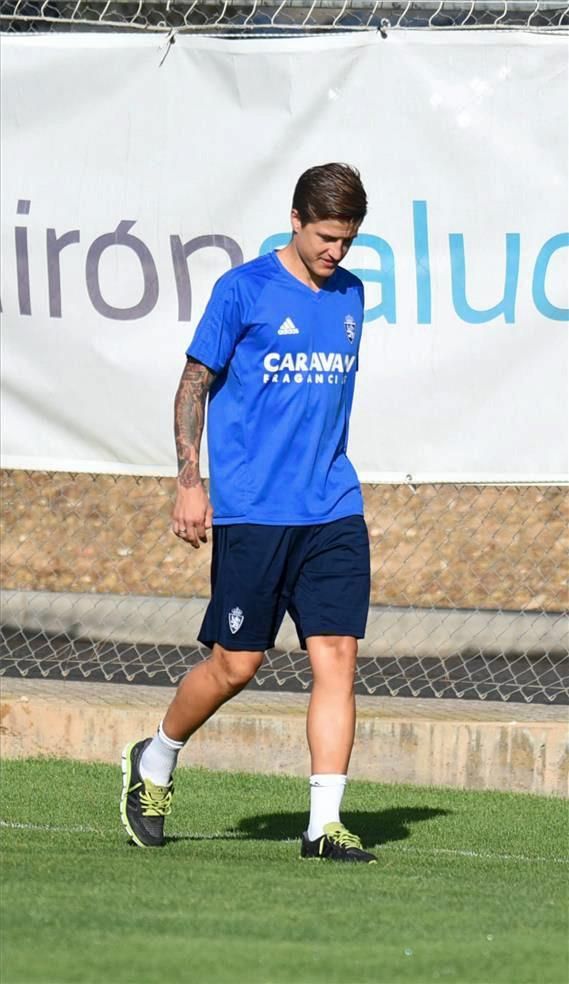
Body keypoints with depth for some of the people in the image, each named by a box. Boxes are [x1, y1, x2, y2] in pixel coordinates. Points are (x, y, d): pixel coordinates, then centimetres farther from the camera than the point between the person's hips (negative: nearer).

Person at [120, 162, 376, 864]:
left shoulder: (350, 295, 12)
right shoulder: (244, 291, -5)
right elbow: (194, 384, -1)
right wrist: (189, 482, -8)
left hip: (334, 514, 5)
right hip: (251, 512, -5)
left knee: (337, 656, -6)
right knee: (237, 664, 0)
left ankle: (325, 823, -6)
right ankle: (153, 762, 26)